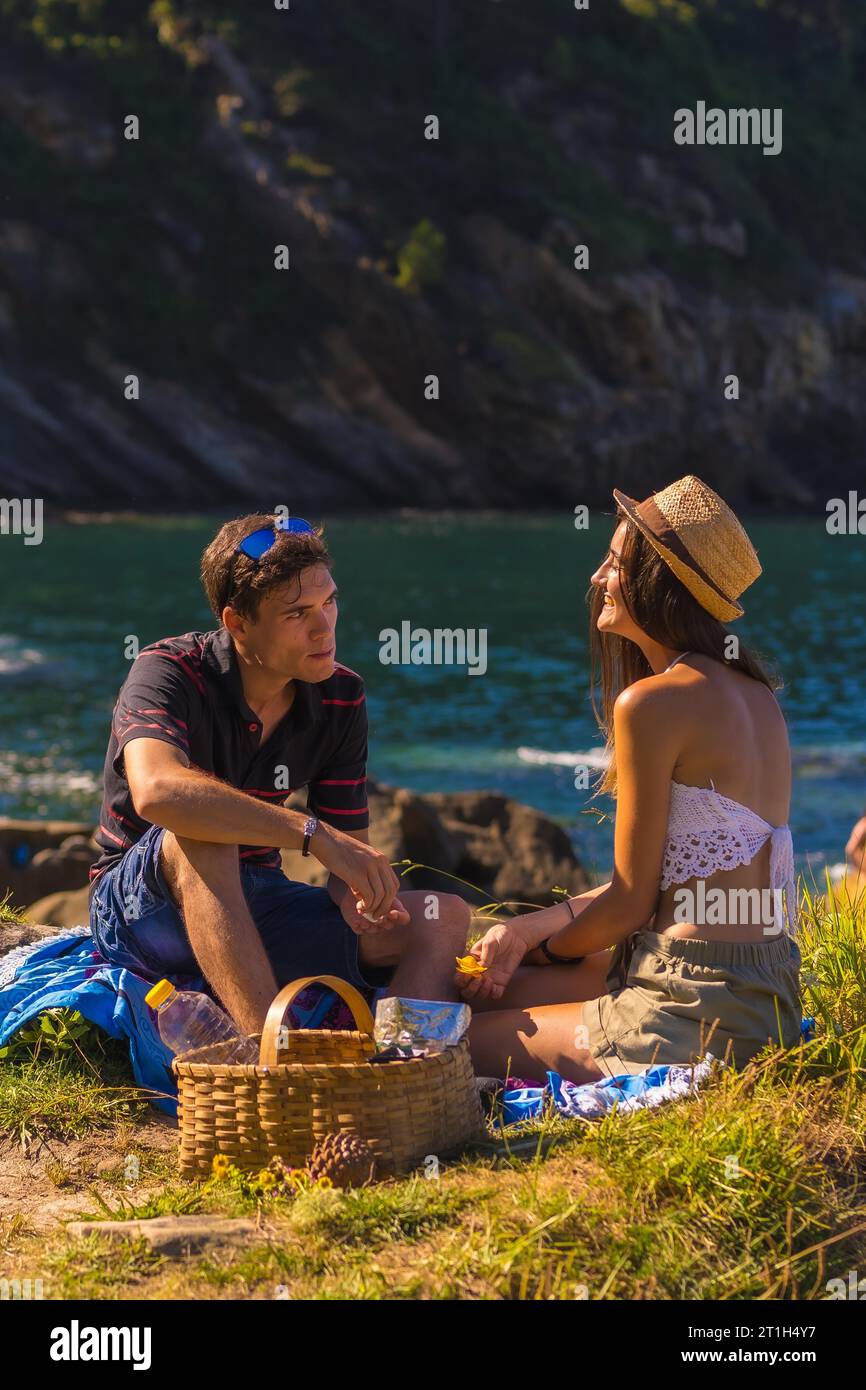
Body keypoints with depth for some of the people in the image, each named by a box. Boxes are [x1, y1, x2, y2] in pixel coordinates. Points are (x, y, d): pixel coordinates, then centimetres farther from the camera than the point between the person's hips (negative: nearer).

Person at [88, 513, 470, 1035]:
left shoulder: (341, 698, -1)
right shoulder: (169, 673, -19)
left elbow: (350, 850, 1)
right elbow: (156, 791, -41)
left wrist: (360, 897, -25)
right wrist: (314, 834, -43)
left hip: (256, 905, 6)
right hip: (142, 909, -6)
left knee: (443, 919, -12)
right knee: (202, 838, -39)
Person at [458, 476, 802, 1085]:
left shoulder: (653, 701, -15)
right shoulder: (754, 692, 14)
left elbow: (631, 901, -11)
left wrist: (544, 947, 9)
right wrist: (530, 927, 10)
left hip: (700, 1008, -9)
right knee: (477, 988, 19)